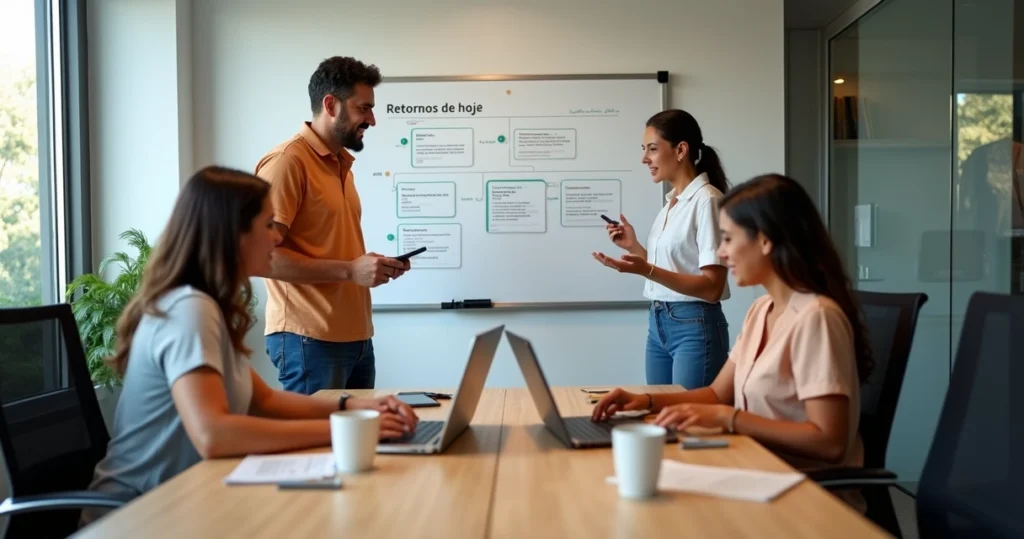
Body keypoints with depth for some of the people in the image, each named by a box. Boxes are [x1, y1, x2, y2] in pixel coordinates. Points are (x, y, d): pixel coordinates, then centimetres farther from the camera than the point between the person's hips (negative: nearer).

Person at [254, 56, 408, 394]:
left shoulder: (342, 164, 16)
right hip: (309, 339, -8)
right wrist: (349, 270, -20)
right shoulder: (287, 161, -11)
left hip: (355, 337, 9)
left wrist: (370, 266, 5)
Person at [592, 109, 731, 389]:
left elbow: (712, 287, -18)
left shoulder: (706, 200, -14)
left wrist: (645, 270, -28)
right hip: (658, 323, 8)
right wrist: (633, 246, 4)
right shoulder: (670, 202, 11)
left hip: (695, 326, -8)